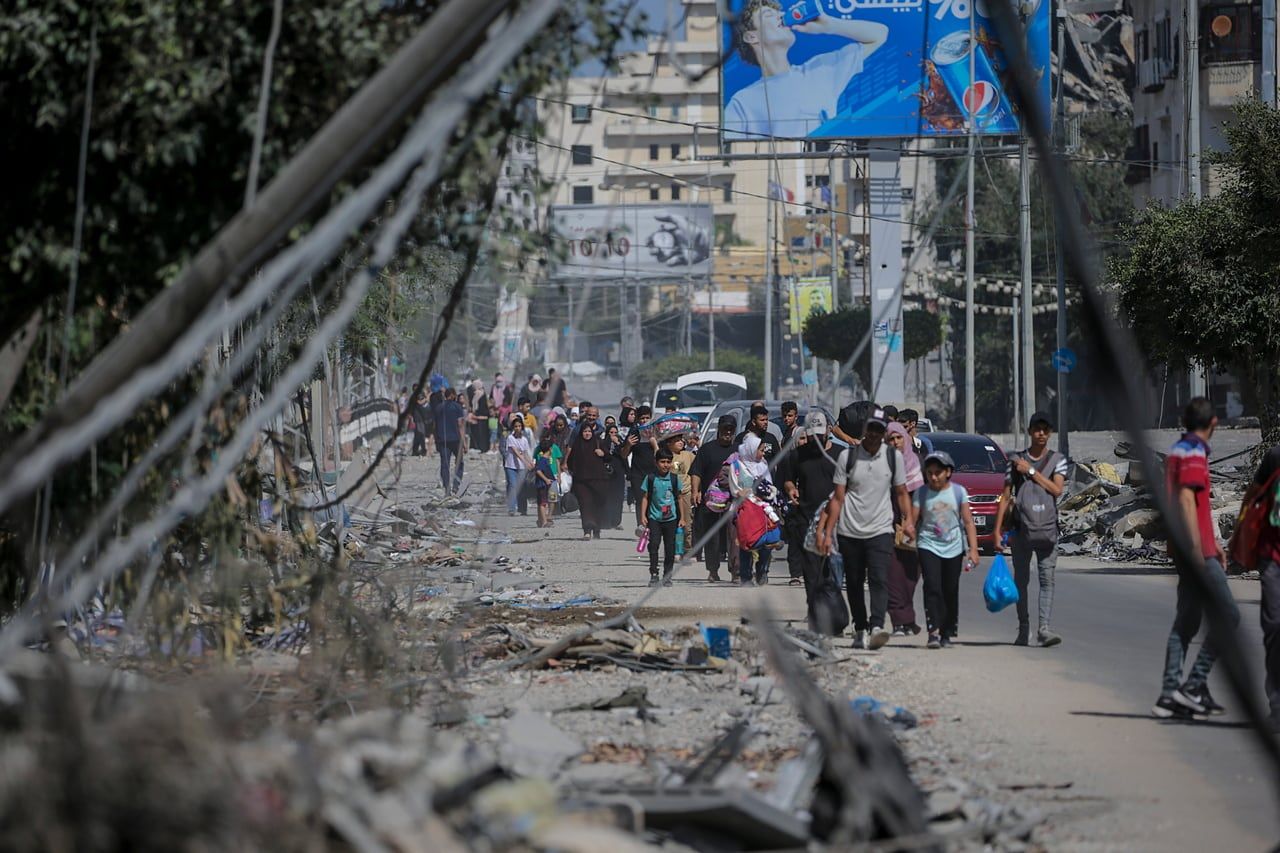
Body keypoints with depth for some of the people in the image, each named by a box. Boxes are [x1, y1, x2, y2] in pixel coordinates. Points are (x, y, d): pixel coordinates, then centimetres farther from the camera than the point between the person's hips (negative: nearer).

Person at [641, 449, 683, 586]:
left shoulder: (674, 478, 4)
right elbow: (645, 498, 3)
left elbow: (679, 498, 11)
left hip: (671, 518, 1)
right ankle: (653, 575, -6)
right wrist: (643, 516, -4)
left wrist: (681, 518, 9)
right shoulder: (650, 478, 0)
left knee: (669, 548, 3)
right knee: (653, 545, -11)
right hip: (654, 518, -1)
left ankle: (667, 577, 12)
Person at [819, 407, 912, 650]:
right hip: (850, 531, 1)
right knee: (854, 583, 7)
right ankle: (860, 629, 19)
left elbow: (901, 493, 11)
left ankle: (876, 627, -30)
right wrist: (828, 533, -3)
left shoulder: (893, 457, 5)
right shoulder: (847, 456, 2)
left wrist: (908, 520, -7)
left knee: (879, 579, -18)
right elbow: (838, 498, 2)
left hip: (880, 530, -1)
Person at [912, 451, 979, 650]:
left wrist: (973, 549, -5)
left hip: (954, 548, 2)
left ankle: (947, 633, 16)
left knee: (950, 592, 6)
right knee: (932, 588, -16)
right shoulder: (922, 493, 1)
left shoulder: (958, 492, 3)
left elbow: (968, 522, 2)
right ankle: (933, 632, -21)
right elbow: (912, 520, -2)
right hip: (929, 546, -2)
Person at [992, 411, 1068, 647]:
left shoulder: (1057, 460, 8)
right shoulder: (1016, 460, 8)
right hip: (1021, 528, 1)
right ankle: (1023, 629, 13)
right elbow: (1006, 496, 9)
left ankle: (1044, 628, -14)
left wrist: (1031, 471, -7)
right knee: (1021, 581, 5)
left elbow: (1057, 489, -7)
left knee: (1047, 579, -8)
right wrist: (997, 529, 4)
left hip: (1047, 530, -1)